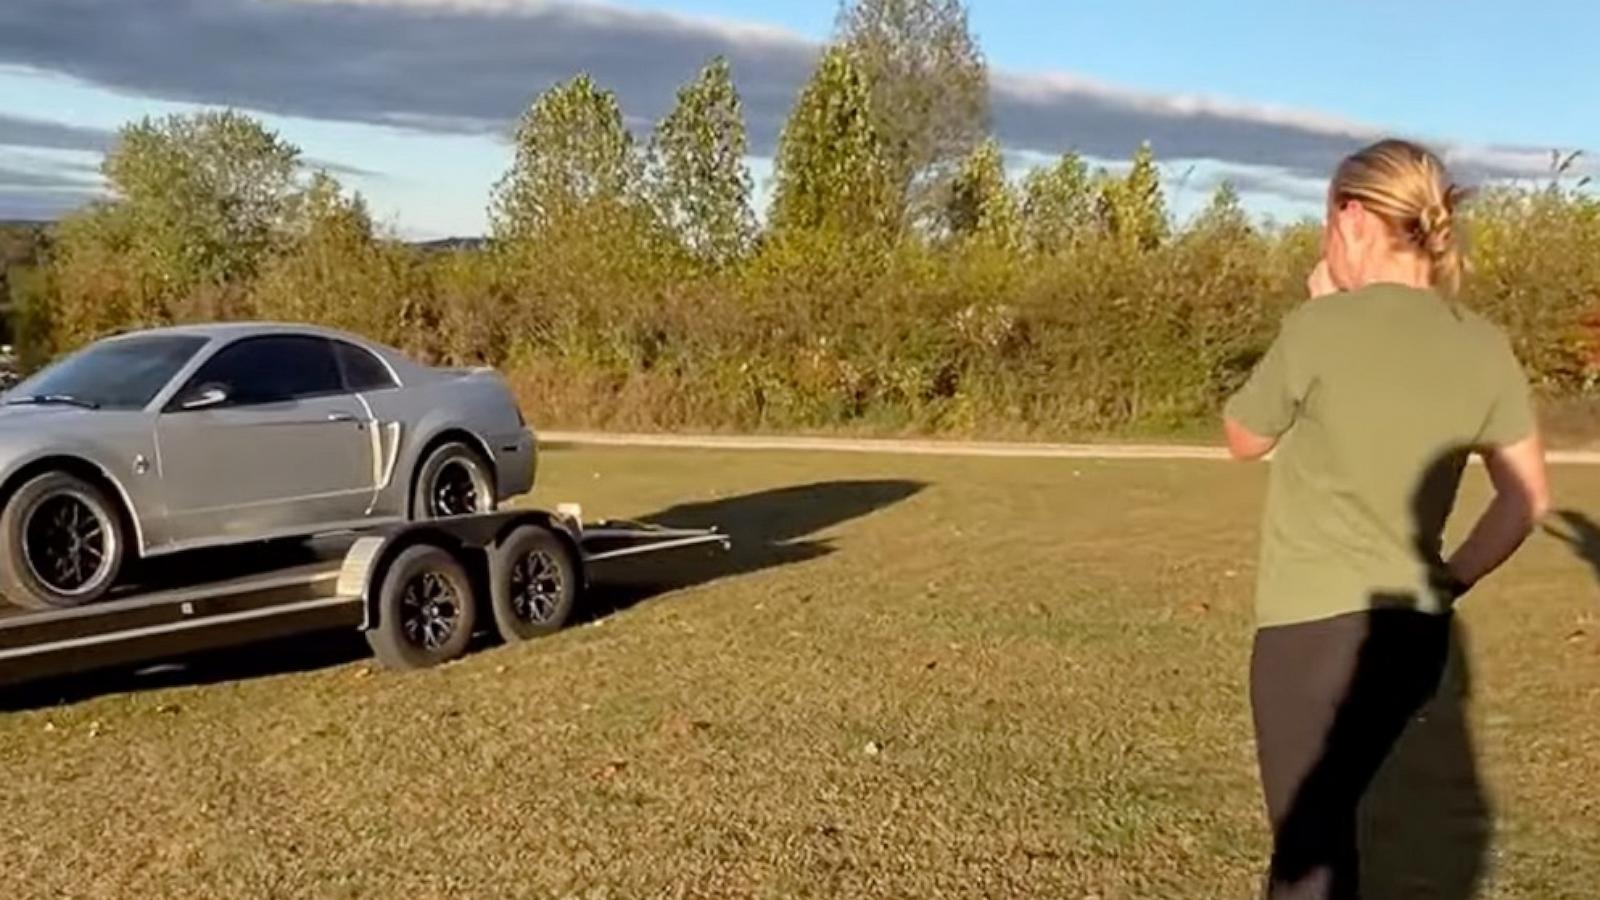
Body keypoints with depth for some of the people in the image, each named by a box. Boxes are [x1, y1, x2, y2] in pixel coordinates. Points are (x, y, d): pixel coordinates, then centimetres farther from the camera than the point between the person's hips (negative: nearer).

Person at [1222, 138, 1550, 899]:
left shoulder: (1320, 327, -13)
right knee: (1325, 818, 24)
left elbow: (1243, 439, 3)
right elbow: (1527, 499, 7)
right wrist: (1446, 582, 14)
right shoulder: (1484, 347, 2)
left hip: (1317, 624, -6)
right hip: (1416, 631, 6)